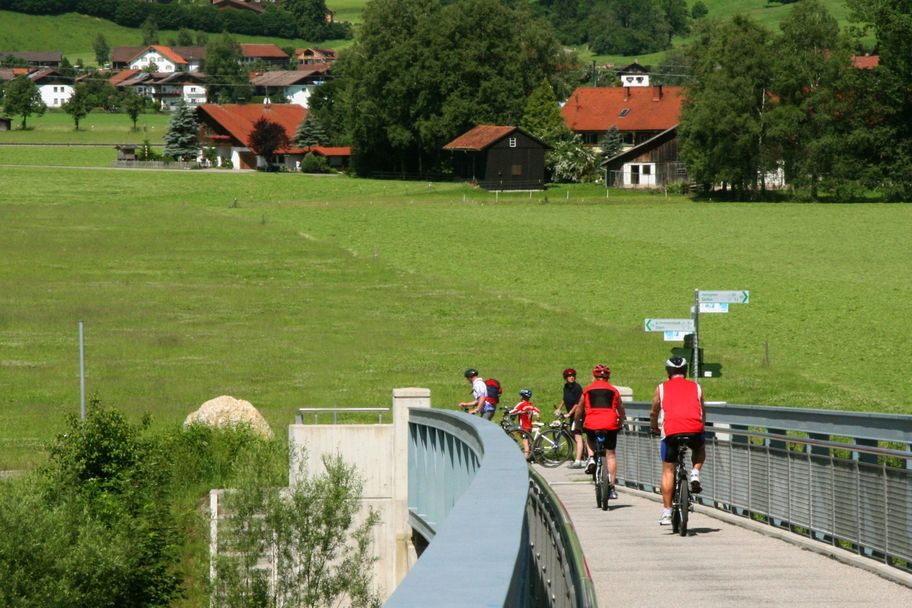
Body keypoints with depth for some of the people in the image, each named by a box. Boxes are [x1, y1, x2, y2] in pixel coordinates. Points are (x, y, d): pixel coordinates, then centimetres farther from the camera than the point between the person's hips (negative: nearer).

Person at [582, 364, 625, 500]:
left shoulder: (588, 390, 15)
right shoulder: (613, 391, 15)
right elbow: (622, 412, 22)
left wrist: (577, 425, 38)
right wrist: (620, 424, 39)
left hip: (591, 424, 0)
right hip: (610, 424, 0)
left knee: (590, 440, 35)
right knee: (610, 454, 9)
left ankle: (591, 459, 9)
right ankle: (611, 487, 5)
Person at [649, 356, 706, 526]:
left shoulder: (661, 388, 16)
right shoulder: (696, 387, 19)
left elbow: (654, 413, 25)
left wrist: (654, 429, 44)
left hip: (671, 430, -1)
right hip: (694, 429, 1)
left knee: (668, 472, 11)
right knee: (700, 449, 35)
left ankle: (666, 513, 9)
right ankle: (695, 474, 8)